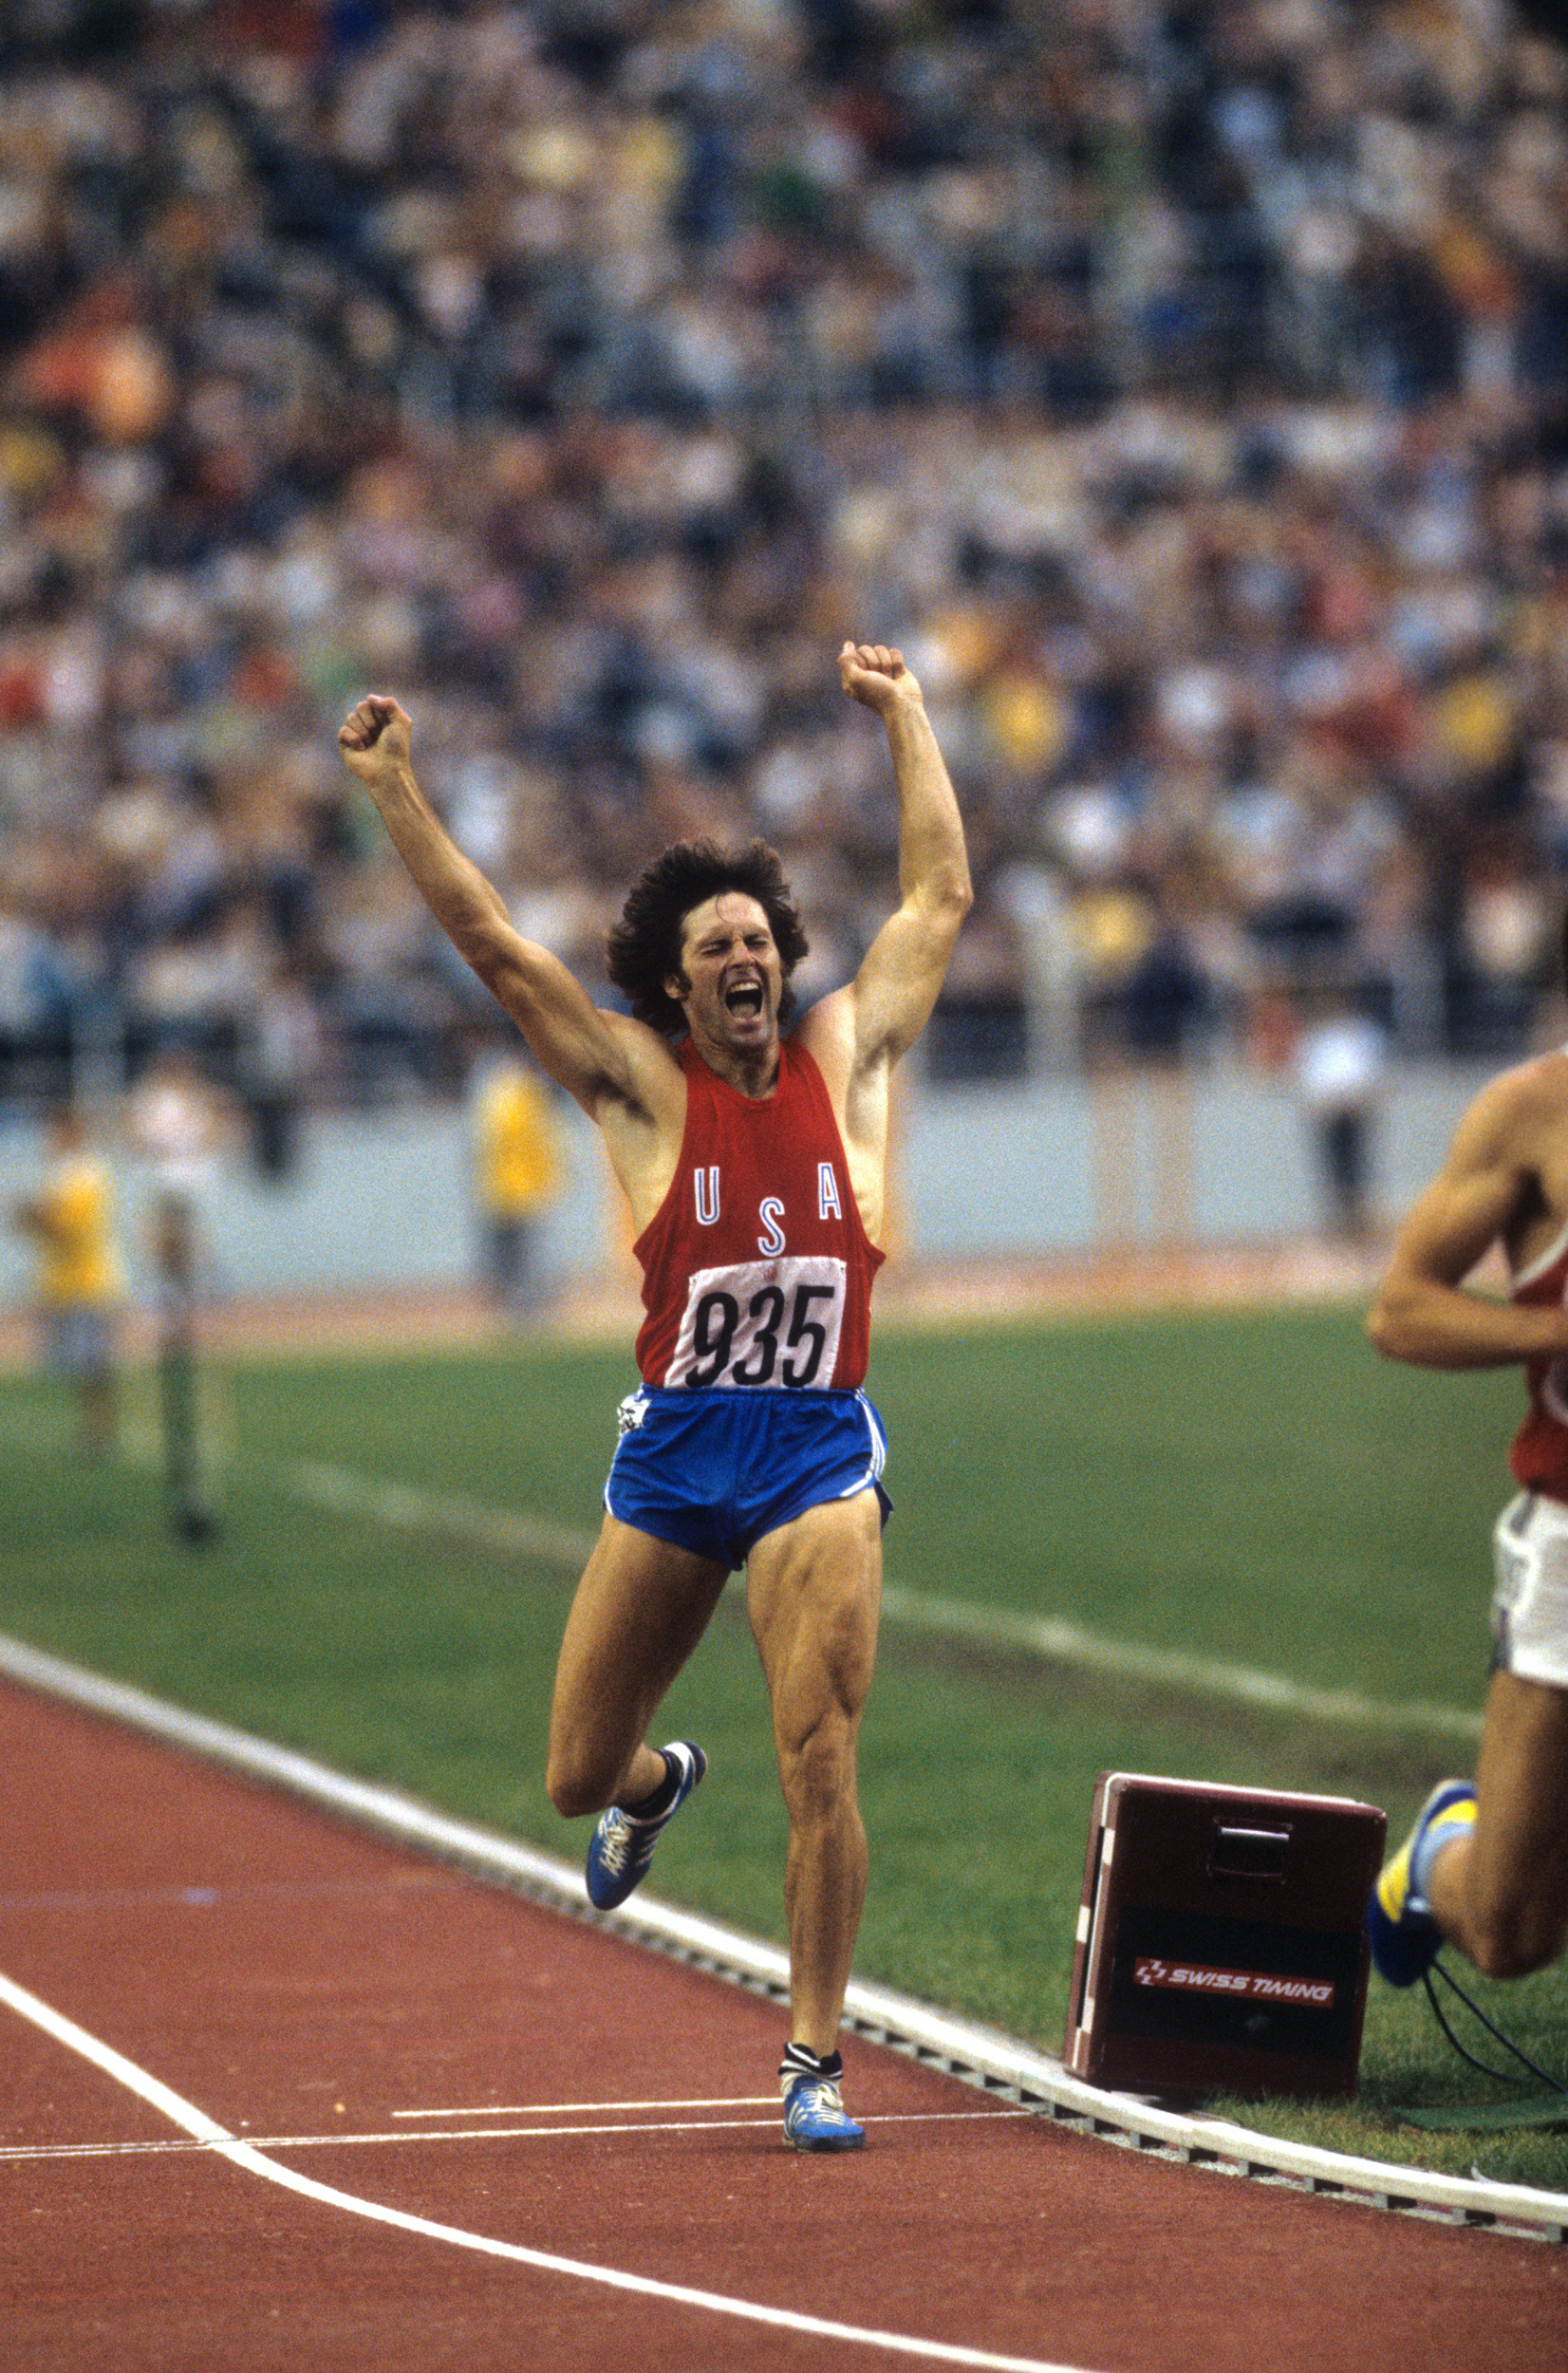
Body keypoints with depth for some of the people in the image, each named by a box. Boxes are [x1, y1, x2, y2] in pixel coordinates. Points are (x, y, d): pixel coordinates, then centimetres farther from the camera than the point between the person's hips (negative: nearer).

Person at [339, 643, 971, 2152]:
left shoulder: (844, 1055, 6)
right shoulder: (639, 1081, 1)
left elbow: (940, 900, 14)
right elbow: (490, 942, -2)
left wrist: (906, 720, 16)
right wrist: (392, 788, -7)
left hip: (819, 1454, 0)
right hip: (672, 1458, 1)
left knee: (820, 1760, -13)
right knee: (577, 1778, 8)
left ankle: (814, 2061, -7)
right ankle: (656, 1784, 47)